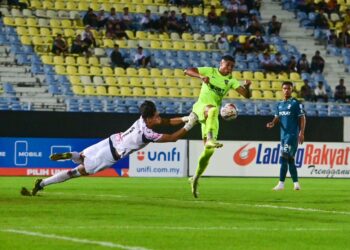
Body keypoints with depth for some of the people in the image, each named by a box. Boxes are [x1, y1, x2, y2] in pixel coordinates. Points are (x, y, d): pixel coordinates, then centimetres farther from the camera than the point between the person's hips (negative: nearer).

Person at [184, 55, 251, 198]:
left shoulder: (231, 81, 12)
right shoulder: (210, 71, 5)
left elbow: (246, 95, 3)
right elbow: (187, 71, -3)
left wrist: (247, 86, -19)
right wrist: (201, 76, -20)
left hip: (212, 116, 4)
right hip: (201, 106, -4)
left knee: (209, 150, 0)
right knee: (213, 109, -42)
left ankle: (196, 178, 14)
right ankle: (210, 139, -59)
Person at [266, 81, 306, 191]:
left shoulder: (296, 103, -4)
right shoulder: (280, 104, 15)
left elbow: (302, 119, -6)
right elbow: (277, 118, 15)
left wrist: (301, 133, -14)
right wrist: (272, 123, -8)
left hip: (292, 134, -7)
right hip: (283, 135, 7)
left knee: (284, 157, -15)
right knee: (290, 159, 10)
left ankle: (281, 184, -16)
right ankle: (296, 183, 18)